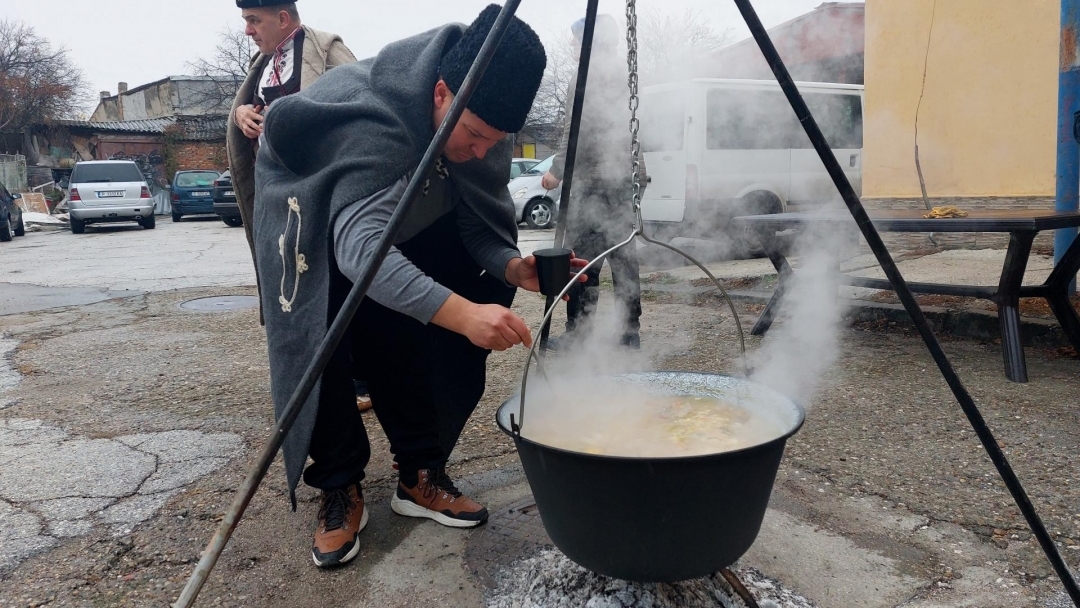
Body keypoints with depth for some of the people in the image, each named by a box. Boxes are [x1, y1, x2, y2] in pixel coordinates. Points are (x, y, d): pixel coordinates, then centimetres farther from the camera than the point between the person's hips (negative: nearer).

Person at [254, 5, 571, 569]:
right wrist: (460, 312, -69)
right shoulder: (375, 126, -42)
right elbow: (359, 244, -56)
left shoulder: (482, 124, -21)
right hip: (317, 218, -5)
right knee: (318, 348, -18)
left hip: (409, 223, 5)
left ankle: (418, 474, 9)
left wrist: (512, 266, -40)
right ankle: (340, 490, 0)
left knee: (396, 356, -6)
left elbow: (478, 221, -18)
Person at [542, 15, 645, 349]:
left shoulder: (584, 80, -8)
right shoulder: (623, 75, 17)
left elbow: (576, 134, -15)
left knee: (582, 258, -5)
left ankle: (577, 333, -3)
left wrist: (557, 171, -9)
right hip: (624, 177, 8)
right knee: (623, 254, 8)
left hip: (593, 181, -8)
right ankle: (630, 330, 11)